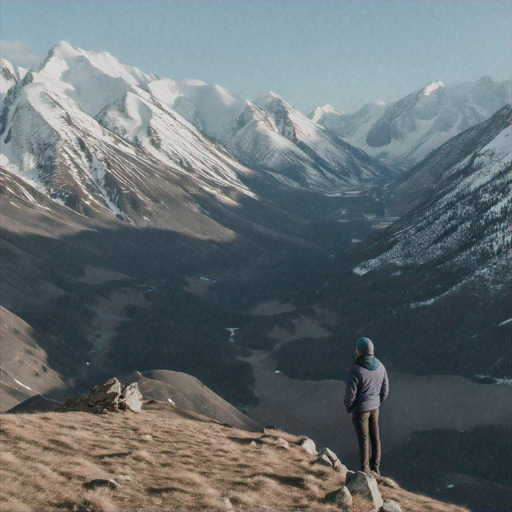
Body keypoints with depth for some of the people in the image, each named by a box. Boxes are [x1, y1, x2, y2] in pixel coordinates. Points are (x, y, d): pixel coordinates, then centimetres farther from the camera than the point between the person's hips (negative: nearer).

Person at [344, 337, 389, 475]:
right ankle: (375, 468, 27)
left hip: (360, 409, -6)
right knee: (375, 438, 16)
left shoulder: (355, 370, -27)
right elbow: (385, 389, 4)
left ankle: (365, 470, 15)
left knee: (363, 439, 5)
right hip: (374, 407, 6)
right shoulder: (380, 366, -5)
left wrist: (348, 407, -1)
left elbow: (350, 394, -20)